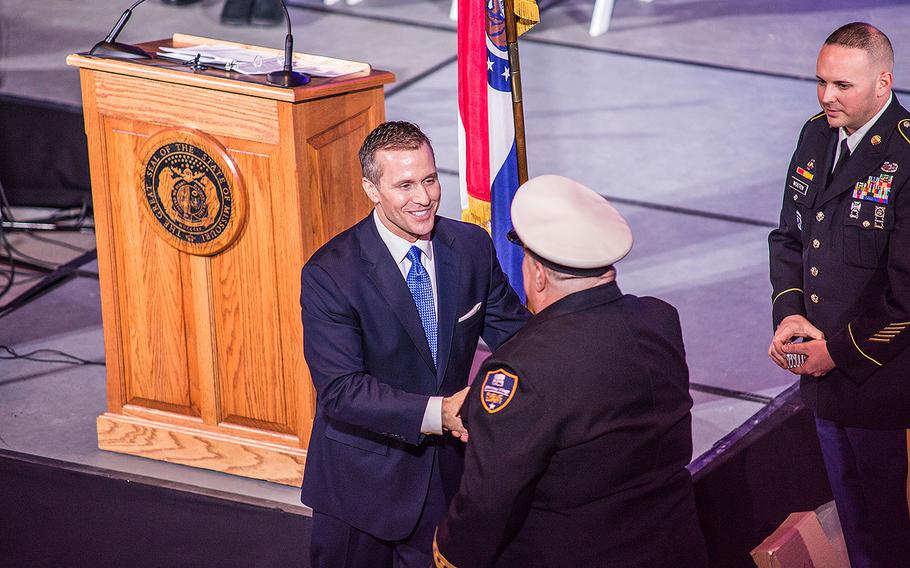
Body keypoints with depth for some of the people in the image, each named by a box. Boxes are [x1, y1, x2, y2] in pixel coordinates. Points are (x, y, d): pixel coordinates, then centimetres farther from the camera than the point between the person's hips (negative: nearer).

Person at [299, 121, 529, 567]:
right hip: (362, 479, -4)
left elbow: (512, 331, 1)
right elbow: (341, 390, -27)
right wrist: (436, 412, -39)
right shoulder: (329, 275, -21)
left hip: (448, 466, 4)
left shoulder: (472, 247, -6)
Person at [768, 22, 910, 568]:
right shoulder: (817, 136, 3)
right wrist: (789, 313, -3)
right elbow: (789, 236, 13)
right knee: (853, 518, 21)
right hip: (825, 374, 7)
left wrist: (841, 351, -15)